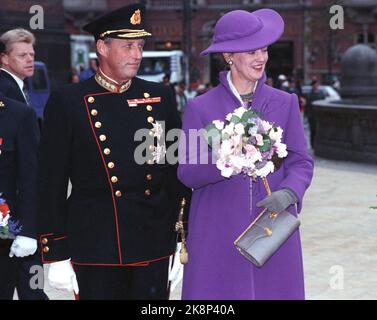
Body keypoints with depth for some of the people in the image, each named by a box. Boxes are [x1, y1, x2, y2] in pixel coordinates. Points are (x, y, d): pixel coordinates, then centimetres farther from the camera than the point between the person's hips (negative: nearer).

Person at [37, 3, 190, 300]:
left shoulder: (160, 97, 7)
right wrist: (56, 255, -4)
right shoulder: (66, 103, -2)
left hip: (154, 243, 3)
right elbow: (52, 184, -2)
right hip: (94, 244, -2)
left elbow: (177, 166, 12)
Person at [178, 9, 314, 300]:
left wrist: (288, 193, -17)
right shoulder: (201, 108, 0)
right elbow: (188, 173, -5)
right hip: (218, 233, -2)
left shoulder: (285, 104, 7)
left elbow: (301, 162, 3)